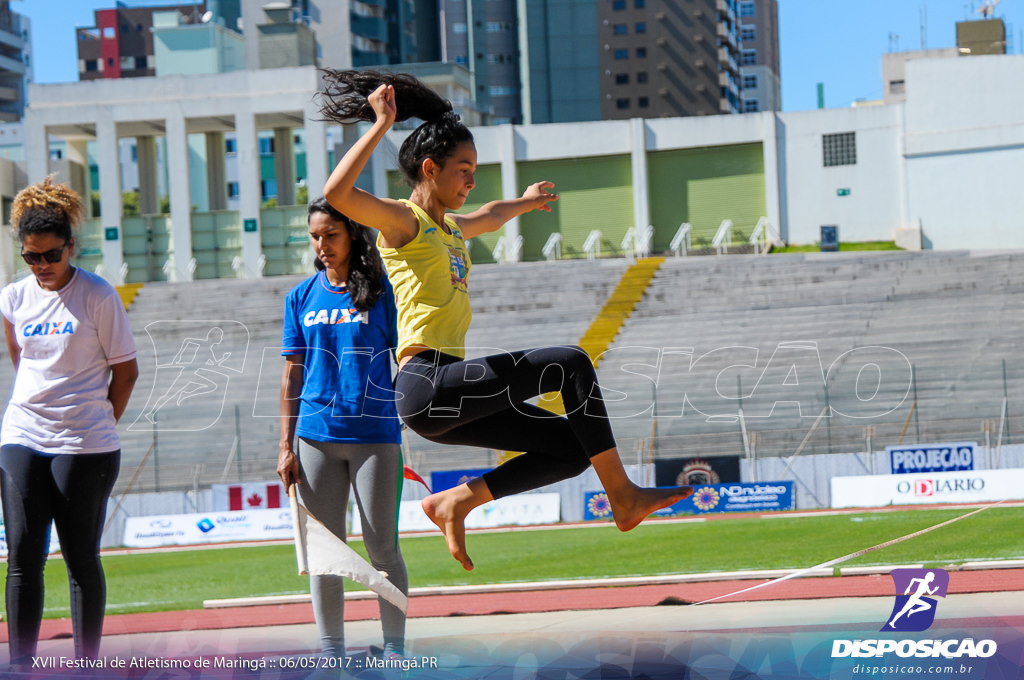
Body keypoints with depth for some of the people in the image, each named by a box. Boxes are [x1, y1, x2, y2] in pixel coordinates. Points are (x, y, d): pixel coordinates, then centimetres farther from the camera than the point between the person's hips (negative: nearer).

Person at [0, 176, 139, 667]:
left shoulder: (98, 296, -5)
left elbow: (126, 370, 1)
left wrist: (99, 424, 4)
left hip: (84, 446, -3)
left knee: (81, 558, 2)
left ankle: (87, 664, 9)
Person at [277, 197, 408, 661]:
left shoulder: (382, 292, 0)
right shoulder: (302, 297, 9)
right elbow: (292, 374, 11)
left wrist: (403, 425, -5)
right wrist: (286, 446, 7)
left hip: (374, 435, -3)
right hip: (316, 435, 3)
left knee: (382, 549, 1)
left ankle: (395, 648, 10)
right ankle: (331, 654, 11)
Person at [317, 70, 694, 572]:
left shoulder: (450, 229, 23)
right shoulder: (403, 220, -3)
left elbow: (490, 216, 48)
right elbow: (337, 194, -23)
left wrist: (525, 202, 65)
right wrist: (381, 126, -21)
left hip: (449, 402, 10)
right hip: (427, 384, -10)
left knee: (573, 449, 4)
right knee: (570, 364, -12)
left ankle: (454, 502, 5)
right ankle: (622, 496, -8)